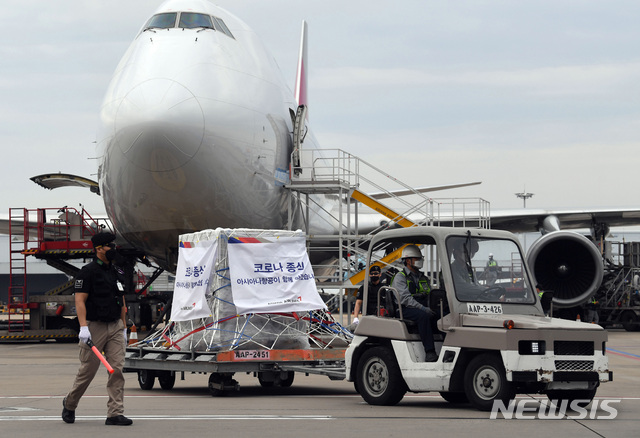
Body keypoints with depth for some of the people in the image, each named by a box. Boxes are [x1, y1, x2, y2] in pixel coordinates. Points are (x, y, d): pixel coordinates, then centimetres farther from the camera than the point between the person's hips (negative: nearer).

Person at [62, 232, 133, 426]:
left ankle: (115, 413, -5)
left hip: (115, 327, 6)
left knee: (117, 369, -4)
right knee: (87, 371, 1)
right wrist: (83, 327, -23)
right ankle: (69, 404, 25)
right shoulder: (87, 272, -7)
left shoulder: (117, 273, 15)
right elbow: (80, 301, -14)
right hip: (94, 327, -6)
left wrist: (124, 329, 18)